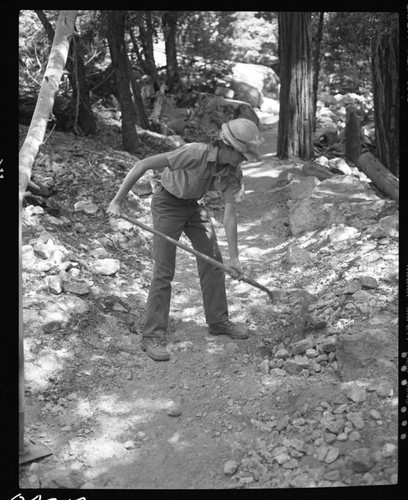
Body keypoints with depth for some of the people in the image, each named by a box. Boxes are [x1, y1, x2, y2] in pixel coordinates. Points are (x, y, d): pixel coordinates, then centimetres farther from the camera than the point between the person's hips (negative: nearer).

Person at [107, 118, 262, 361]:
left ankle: (218, 321, 24)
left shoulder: (233, 172, -14)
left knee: (212, 261, 7)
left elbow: (230, 215, -11)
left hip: (194, 206, 6)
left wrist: (234, 257, -13)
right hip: (168, 206, -6)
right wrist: (117, 201, -30)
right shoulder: (195, 153, -33)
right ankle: (153, 336, 0)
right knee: (164, 271, -10)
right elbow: (143, 165, -31)